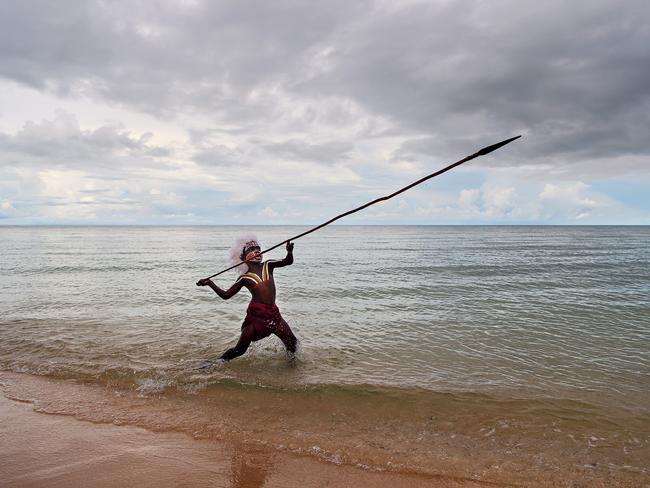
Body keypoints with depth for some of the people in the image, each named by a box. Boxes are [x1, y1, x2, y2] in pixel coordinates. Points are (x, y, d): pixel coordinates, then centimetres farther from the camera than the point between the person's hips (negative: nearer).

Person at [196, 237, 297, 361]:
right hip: (256, 315, -3)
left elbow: (287, 262, -2)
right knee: (239, 349, 3)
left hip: (273, 313, 3)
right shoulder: (244, 278, 1)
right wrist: (210, 283, -1)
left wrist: (289, 252, -24)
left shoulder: (268, 265, 8)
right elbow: (226, 295, 6)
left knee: (292, 343, 5)